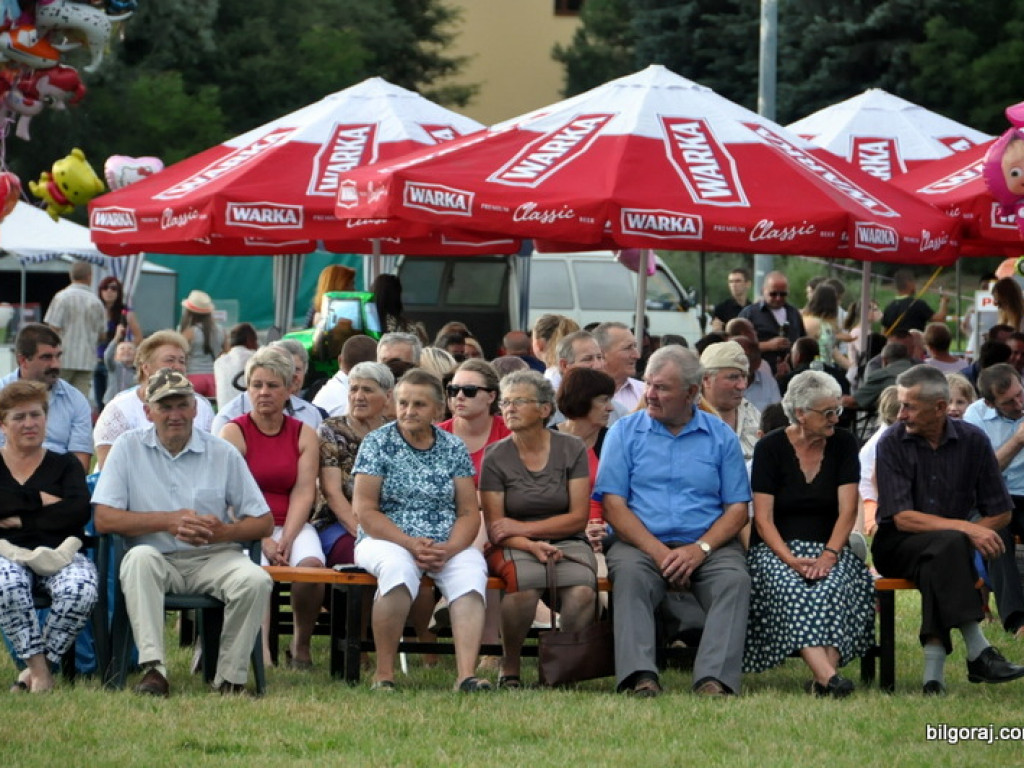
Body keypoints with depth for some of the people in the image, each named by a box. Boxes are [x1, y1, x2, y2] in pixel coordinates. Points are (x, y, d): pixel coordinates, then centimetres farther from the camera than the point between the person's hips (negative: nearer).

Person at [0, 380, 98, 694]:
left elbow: (79, 511, -2)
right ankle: (38, 667, -26)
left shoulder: (65, 465, 16)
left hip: (60, 552, 1)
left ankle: (39, 664, -16)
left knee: (81, 591, -33)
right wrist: (39, 500, -7)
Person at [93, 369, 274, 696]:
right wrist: (169, 521, -13)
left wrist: (224, 532, -16)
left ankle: (230, 678, -15)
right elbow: (104, 519, -5)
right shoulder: (129, 448, 4)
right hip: (158, 559, -1)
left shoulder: (223, 454, 7)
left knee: (256, 580, -29)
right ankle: (153, 669, -41)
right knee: (139, 558, -35)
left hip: (214, 557, 1)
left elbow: (264, 522, 6)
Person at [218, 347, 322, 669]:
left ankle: (301, 646, -11)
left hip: (293, 524, 2)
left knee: (311, 564, -28)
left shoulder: (305, 435, 11)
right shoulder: (234, 432, 3)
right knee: (257, 567, -34)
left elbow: (304, 494, 1)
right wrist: (263, 540, -18)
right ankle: (261, 648, -40)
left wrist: (286, 540, -15)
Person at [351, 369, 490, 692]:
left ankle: (466, 674, -42)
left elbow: (469, 513, 7)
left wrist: (448, 549, -14)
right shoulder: (377, 442, 4)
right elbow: (364, 510, -3)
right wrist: (410, 544, -16)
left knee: (471, 573, -31)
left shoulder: (453, 448, 11)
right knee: (398, 568, -37)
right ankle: (384, 674, -31)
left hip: (447, 545, 2)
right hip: (385, 540, -2)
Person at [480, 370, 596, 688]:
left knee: (581, 592, -33)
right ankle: (510, 668, -19)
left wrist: (521, 528, -8)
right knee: (527, 581, -37)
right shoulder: (496, 457, 3)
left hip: (567, 542, 1)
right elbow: (495, 528, -1)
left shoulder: (572, 450, 5)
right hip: (514, 546, -1)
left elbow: (578, 517, 0)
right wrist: (532, 546, -19)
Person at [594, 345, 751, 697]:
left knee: (735, 579, -29)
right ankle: (640, 676, -46)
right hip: (641, 544, -1)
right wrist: (658, 551, -13)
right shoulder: (625, 432, 9)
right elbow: (613, 505, 1)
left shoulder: (721, 437, 11)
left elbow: (737, 509, 6)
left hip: (707, 545, 1)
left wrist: (699, 550, -13)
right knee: (629, 573, -33)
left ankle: (714, 678, -42)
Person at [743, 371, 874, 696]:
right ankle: (827, 675, -52)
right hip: (775, 549, -2)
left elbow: (847, 511, -2)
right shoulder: (771, 447, -1)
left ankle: (828, 669, -49)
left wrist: (829, 555, -19)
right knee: (790, 587, -35)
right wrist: (790, 560, -22)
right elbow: (763, 519, -6)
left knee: (832, 586, -33)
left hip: (828, 548, 2)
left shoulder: (843, 444, 6)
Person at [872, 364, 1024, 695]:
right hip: (899, 547, -2)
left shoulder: (972, 441, 1)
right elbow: (903, 518, -15)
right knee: (949, 545, -36)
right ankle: (978, 653, -39)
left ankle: (934, 668, -43)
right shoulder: (893, 442, -6)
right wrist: (965, 529, -24)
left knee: (936, 567, -36)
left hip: (946, 551, 2)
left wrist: (974, 532, -13)